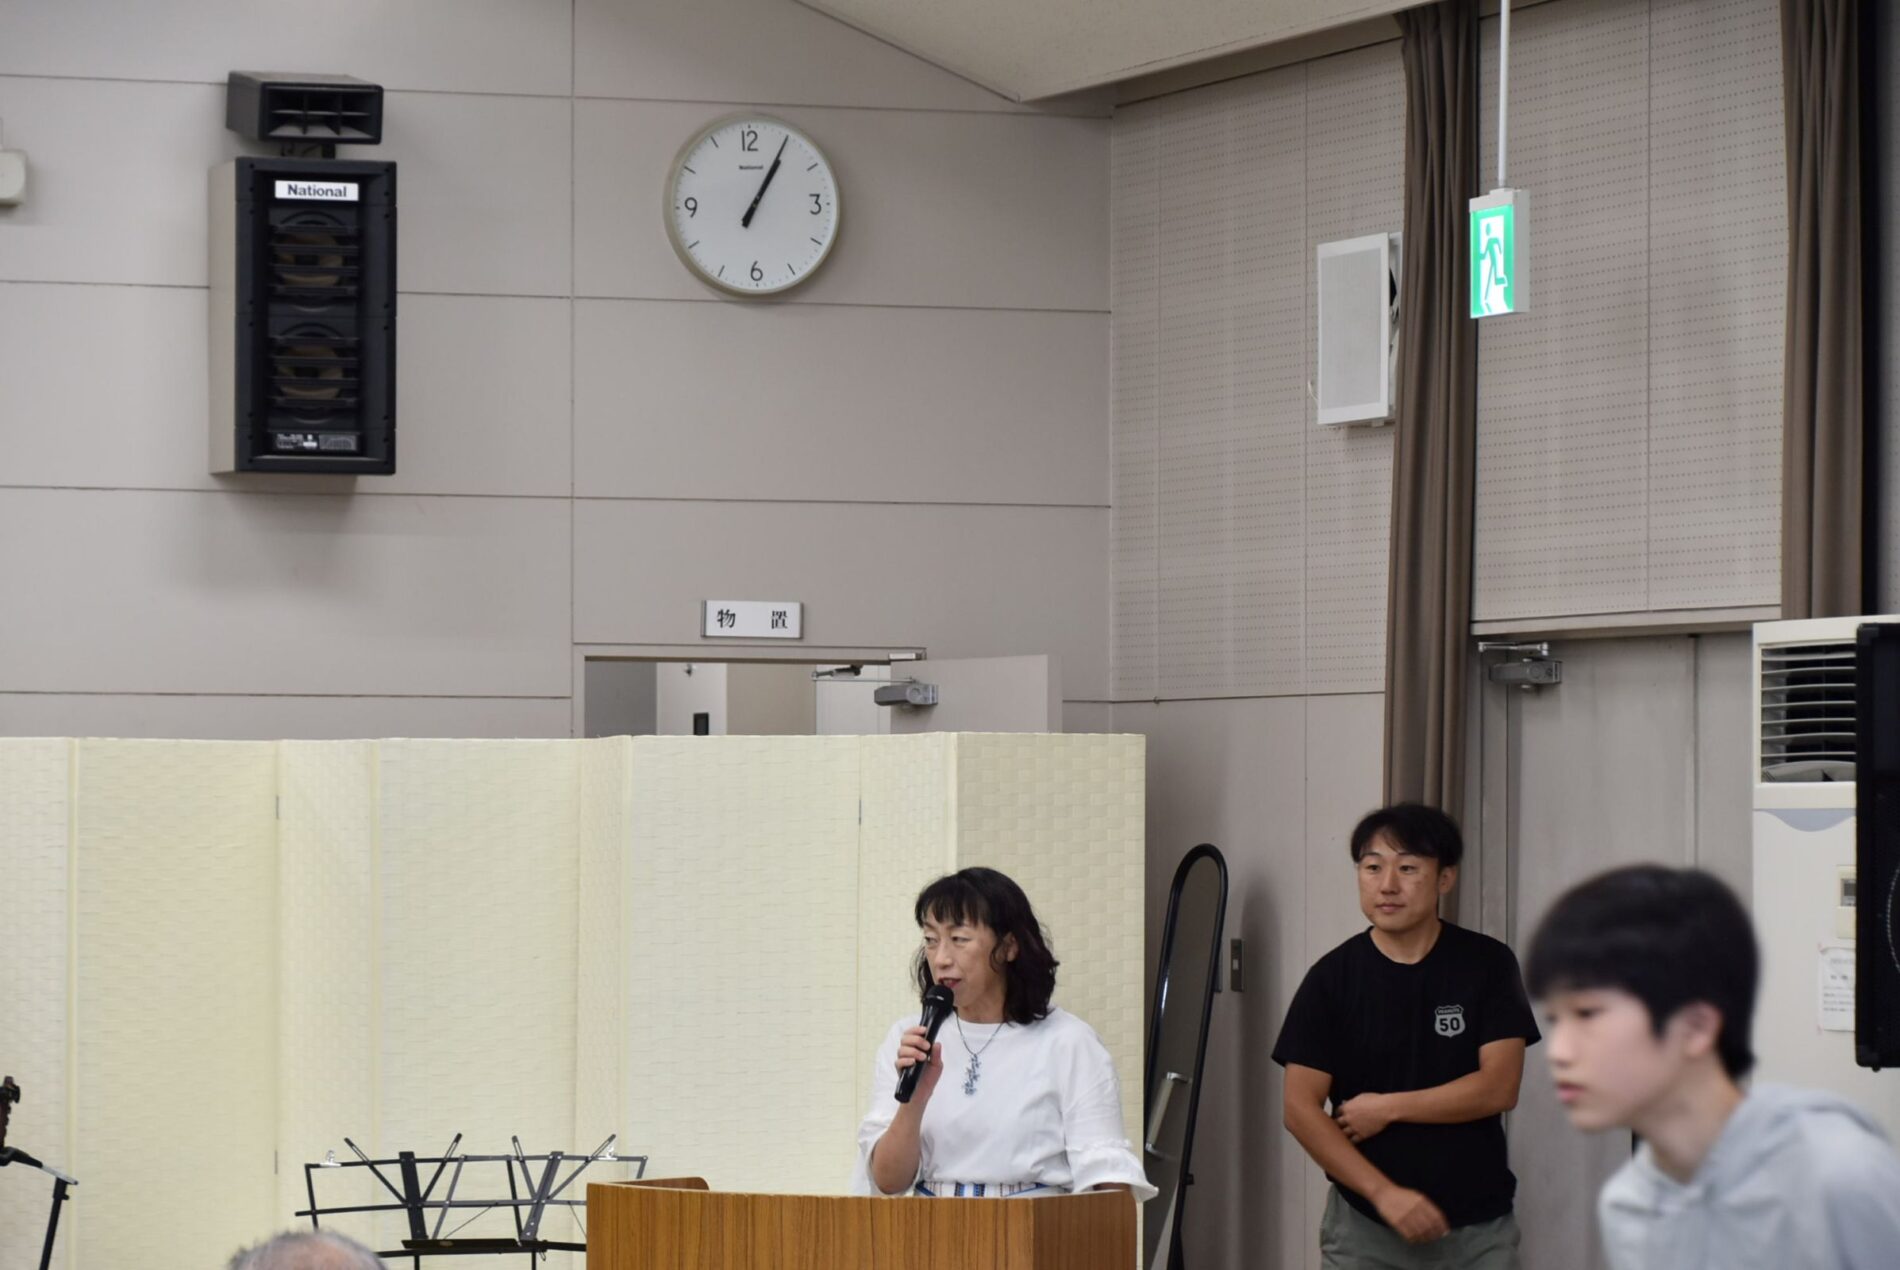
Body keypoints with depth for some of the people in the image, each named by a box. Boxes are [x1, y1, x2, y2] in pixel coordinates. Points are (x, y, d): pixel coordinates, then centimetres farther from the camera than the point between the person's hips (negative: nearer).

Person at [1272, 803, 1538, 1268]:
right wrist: (1385, 1192, -16)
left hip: (1478, 1228, 0)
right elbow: (1300, 1107, -7)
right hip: (1364, 1228, 0)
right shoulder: (1333, 978, -3)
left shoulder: (1488, 965, -2)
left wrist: (1388, 1107, -11)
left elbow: (1499, 1087, -9)